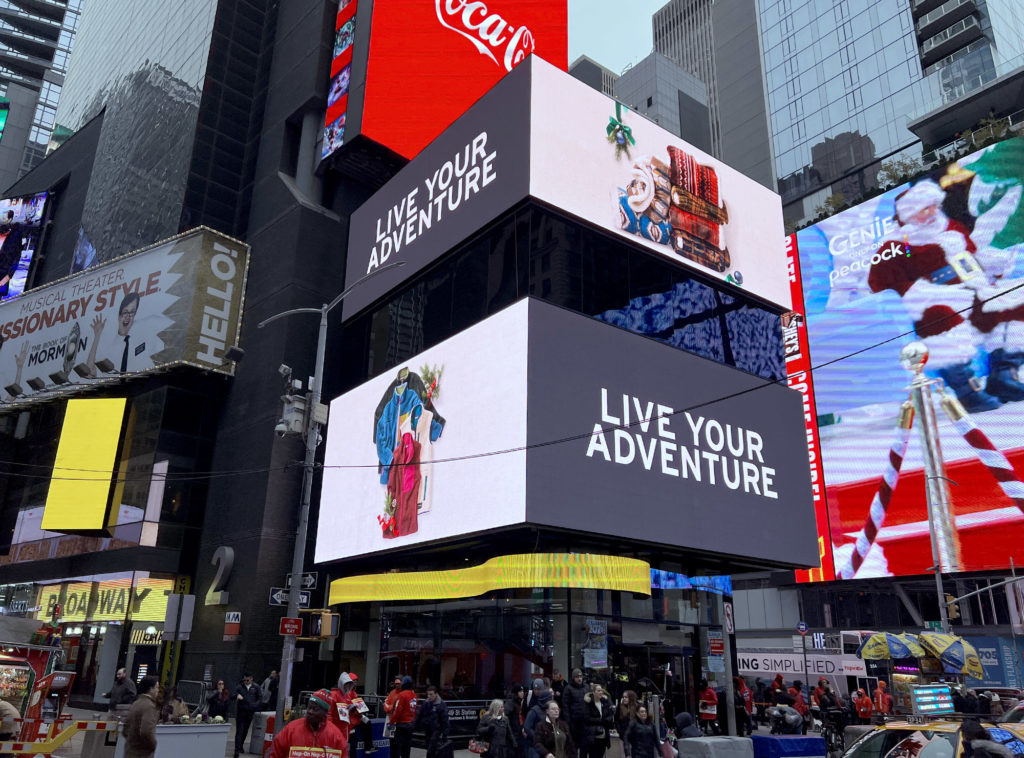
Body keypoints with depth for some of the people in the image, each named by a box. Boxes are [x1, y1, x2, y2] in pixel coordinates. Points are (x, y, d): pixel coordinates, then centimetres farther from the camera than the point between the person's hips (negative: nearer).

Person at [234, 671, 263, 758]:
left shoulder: (256, 687, 4)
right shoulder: (240, 686, 1)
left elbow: (260, 698, 8)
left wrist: (255, 705, -9)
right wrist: (237, 695, -21)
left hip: (250, 712, 2)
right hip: (240, 711, -2)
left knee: (245, 730, 13)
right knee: (239, 731, -6)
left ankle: (241, 746, 31)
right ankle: (237, 750, -6)